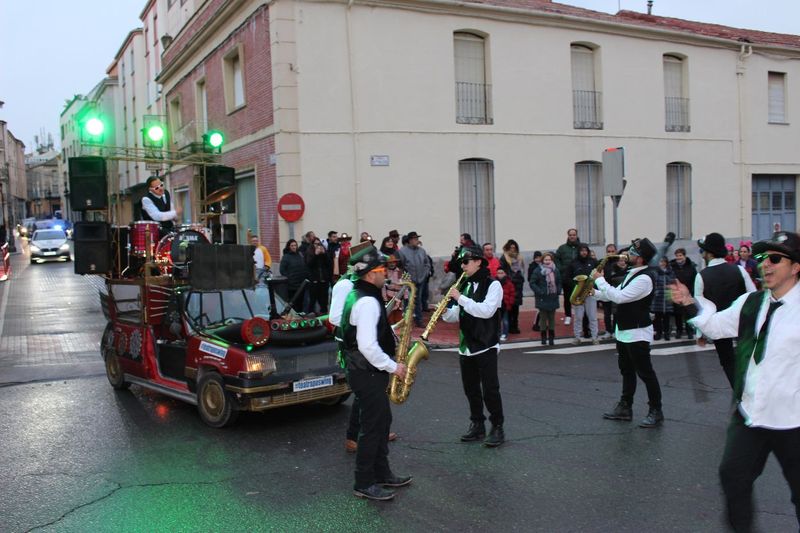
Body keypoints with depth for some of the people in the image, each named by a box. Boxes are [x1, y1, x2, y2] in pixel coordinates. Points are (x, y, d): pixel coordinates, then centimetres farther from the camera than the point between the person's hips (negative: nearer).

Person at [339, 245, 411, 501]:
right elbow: (368, 346, -28)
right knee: (373, 426, -1)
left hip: (363, 370, 10)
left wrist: (391, 331, 9)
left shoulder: (358, 294, 11)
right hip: (367, 373, -10)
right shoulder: (368, 302, -22)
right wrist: (393, 367, -17)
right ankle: (364, 484, 9)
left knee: (382, 421, 18)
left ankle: (382, 473, 29)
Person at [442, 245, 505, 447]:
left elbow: (486, 311, -23)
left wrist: (461, 298, -23)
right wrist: (445, 312, -6)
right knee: (471, 389, 12)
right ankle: (477, 425, 24)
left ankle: (497, 428, 8)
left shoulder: (493, 284, -8)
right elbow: (458, 316, 15)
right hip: (466, 347, 7)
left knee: (490, 390, -4)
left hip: (486, 347, -7)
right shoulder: (466, 286, 12)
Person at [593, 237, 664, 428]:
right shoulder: (631, 274, 10)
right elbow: (615, 294, 17)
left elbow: (619, 297, -26)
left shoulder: (643, 278, -21)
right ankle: (625, 407, 26)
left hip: (637, 333, -10)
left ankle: (656, 412, 9)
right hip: (623, 331, 10)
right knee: (627, 370, 16)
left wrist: (600, 280, -18)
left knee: (645, 372, -1)